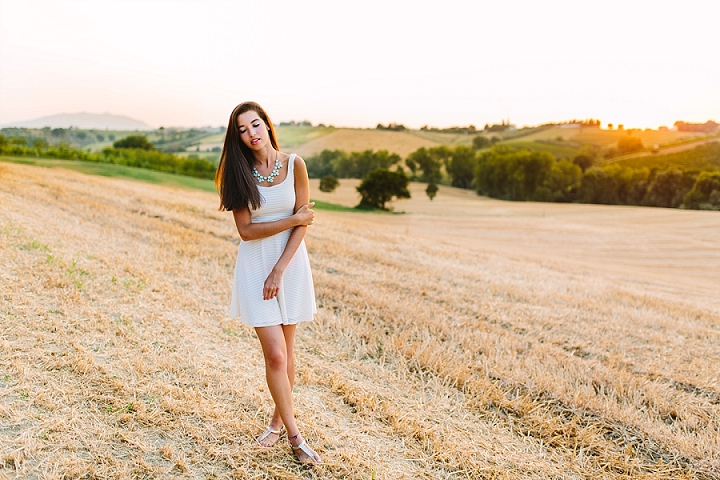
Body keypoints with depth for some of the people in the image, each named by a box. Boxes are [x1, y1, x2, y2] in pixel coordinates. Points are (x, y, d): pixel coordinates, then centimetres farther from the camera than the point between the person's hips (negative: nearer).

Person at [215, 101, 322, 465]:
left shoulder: (294, 165, -4)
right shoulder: (239, 173, -3)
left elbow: (303, 224, -7)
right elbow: (246, 230, -8)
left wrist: (279, 270, -12)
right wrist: (292, 219, -12)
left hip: (290, 262, 1)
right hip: (254, 266, 0)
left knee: (285, 353, 11)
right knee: (275, 355, -5)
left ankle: (279, 418, 33)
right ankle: (294, 435, 11)